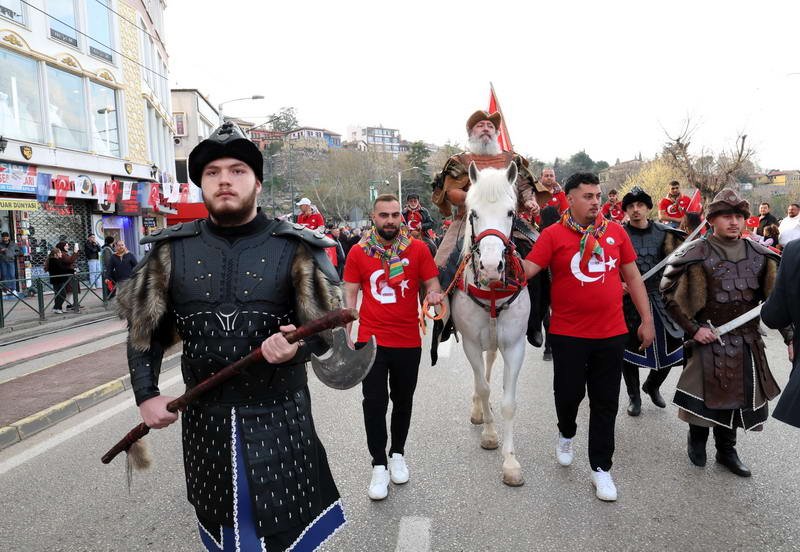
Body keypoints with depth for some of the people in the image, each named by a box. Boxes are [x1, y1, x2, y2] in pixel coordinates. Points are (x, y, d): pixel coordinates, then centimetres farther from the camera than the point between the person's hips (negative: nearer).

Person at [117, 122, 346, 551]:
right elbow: (144, 327, 8)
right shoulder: (172, 250, 1)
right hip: (204, 418, 3)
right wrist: (146, 394, 0)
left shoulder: (295, 248, -6)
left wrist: (298, 347, -25)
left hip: (279, 418, -2)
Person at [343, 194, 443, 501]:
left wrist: (434, 294, -22)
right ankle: (379, 465, 18)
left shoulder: (418, 249, -3)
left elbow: (431, 283, 2)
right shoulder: (358, 252, -2)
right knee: (374, 402, 2)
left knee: (403, 400, 16)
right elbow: (350, 293, 3)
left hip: (408, 340, 1)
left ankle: (397, 453, 37)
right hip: (371, 339, -1)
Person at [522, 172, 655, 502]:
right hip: (568, 334, -2)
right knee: (568, 393, 10)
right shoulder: (553, 235, -5)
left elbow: (633, 278, 9)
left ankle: (601, 468, 25)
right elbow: (526, 270, -13)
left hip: (611, 334, 3)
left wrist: (647, 320, 9)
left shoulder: (616, 232, 4)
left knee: (605, 403, 10)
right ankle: (566, 435, 43)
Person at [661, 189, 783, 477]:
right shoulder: (697, 254, -13)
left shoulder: (760, 255, 2)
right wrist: (693, 329, -13)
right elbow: (669, 293, -11)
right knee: (705, 394, 6)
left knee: (739, 395, 14)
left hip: (747, 341, 5)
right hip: (709, 339, -4)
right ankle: (696, 440, 32)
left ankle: (727, 450, 33)